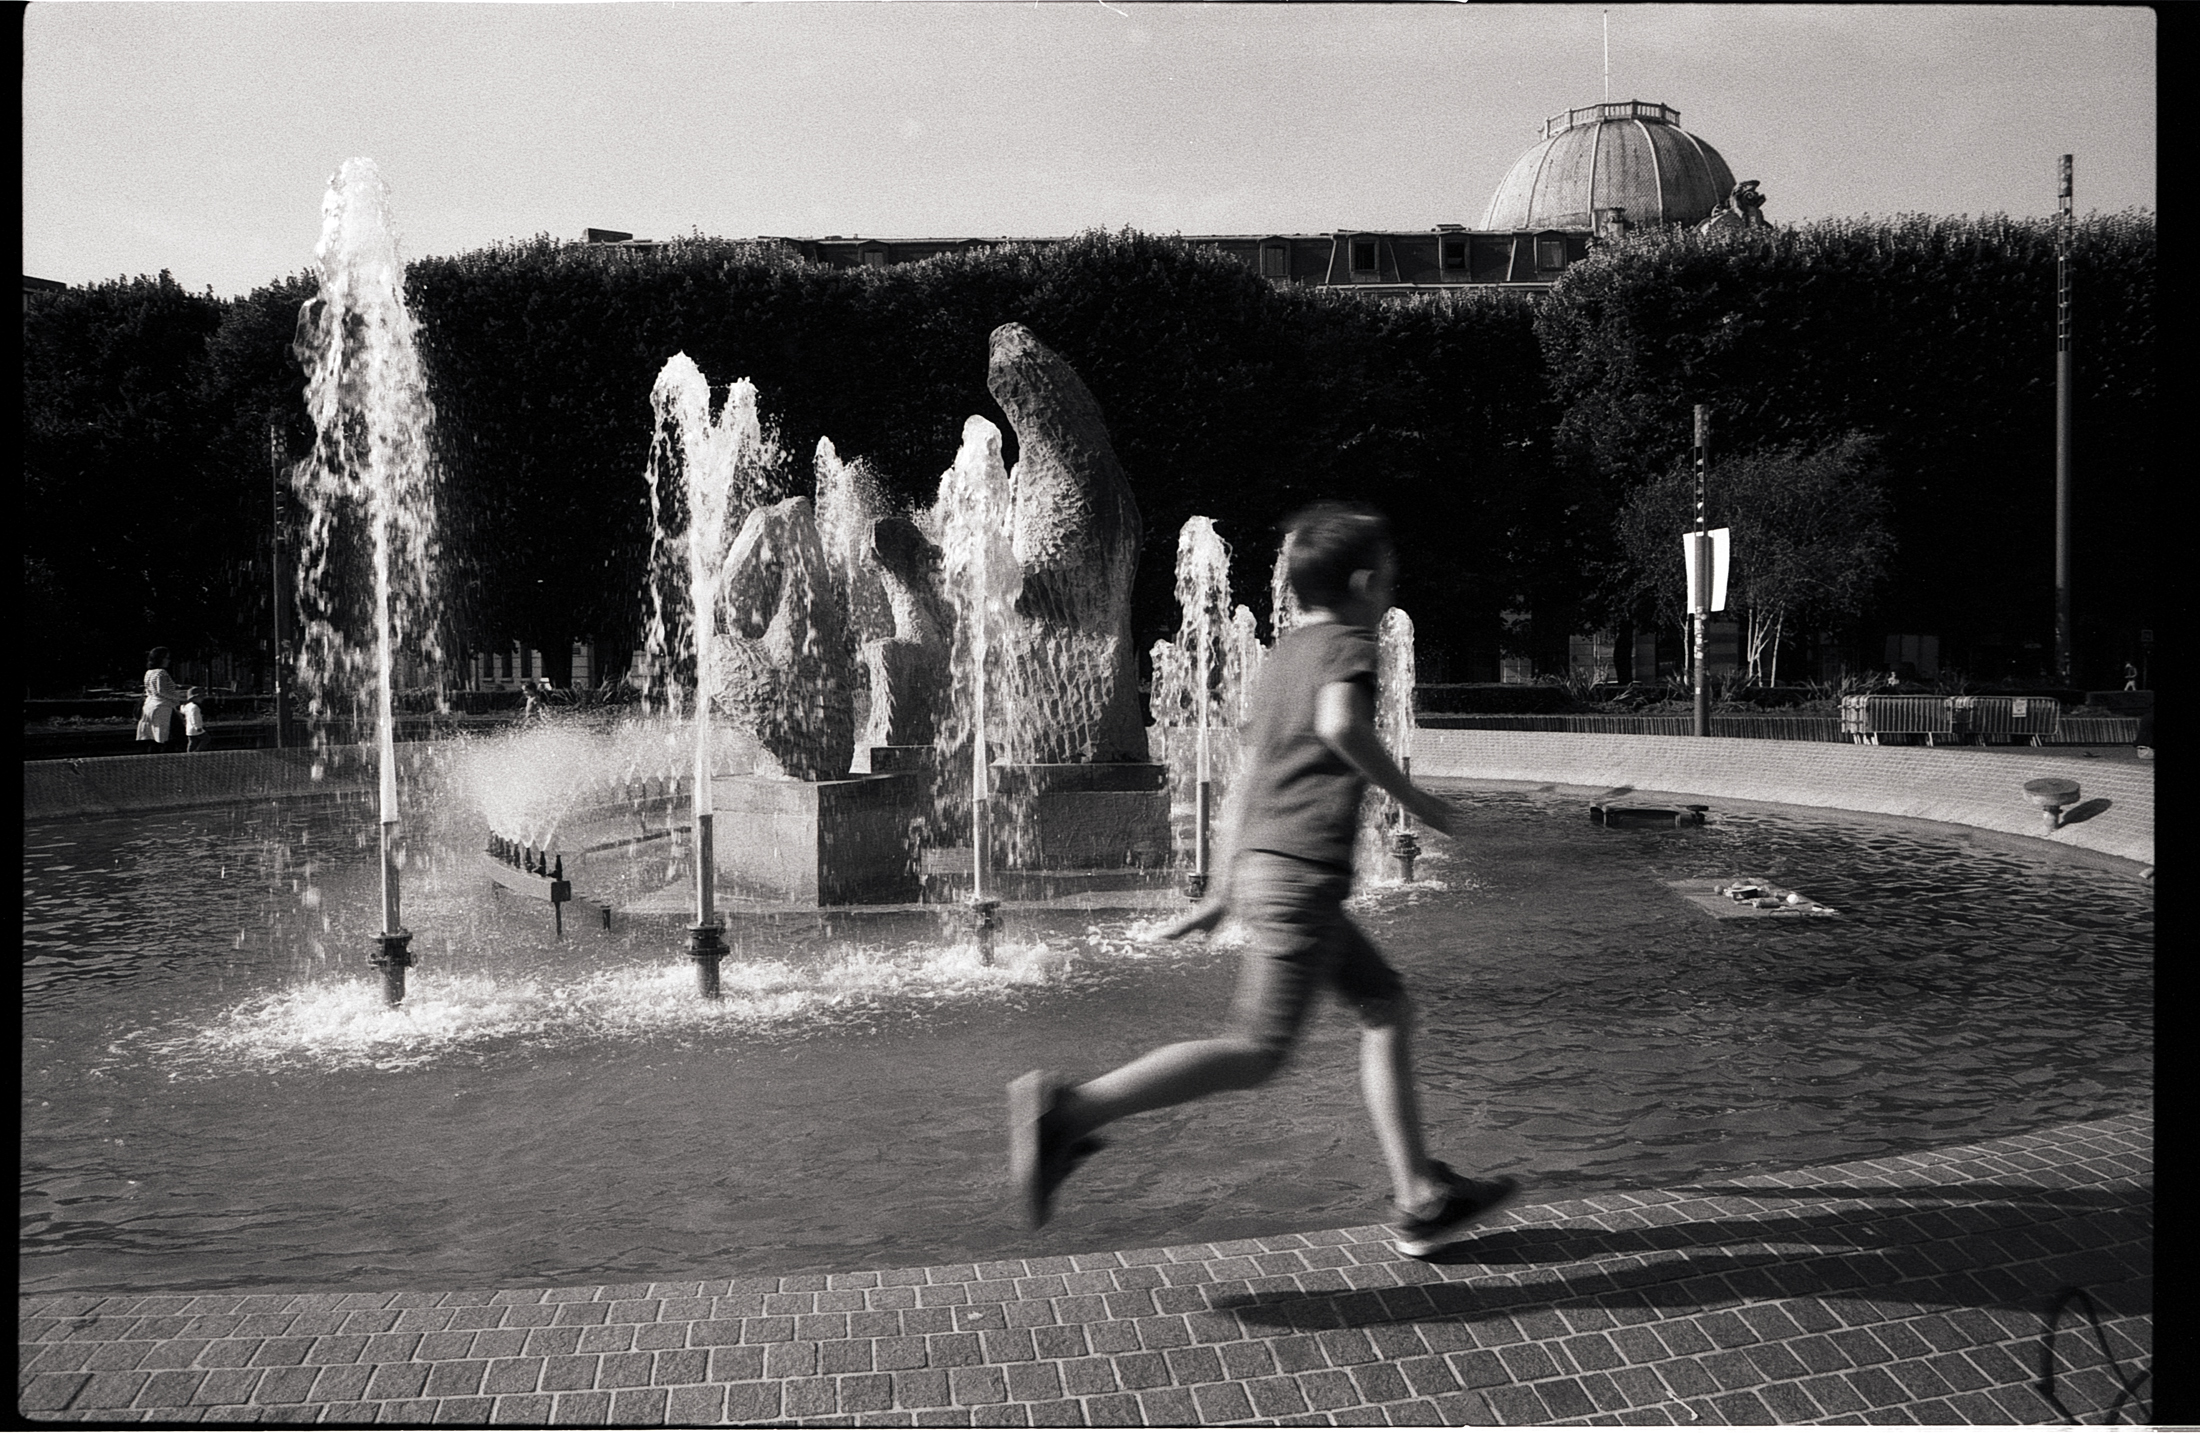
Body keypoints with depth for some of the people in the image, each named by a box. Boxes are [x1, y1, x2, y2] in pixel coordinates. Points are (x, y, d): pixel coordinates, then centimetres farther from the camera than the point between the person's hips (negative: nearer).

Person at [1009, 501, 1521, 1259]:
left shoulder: (1283, 651, 20)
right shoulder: (1348, 643, -5)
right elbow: (1340, 724, -28)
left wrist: (1223, 891, 26)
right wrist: (1411, 797, -14)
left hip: (1260, 859, 10)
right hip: (1303, 872, -10)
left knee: (1386, 1006, 15)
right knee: (1255, 1053, -9)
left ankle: (1423, 1199, 17)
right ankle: (1069, 1109, -13)